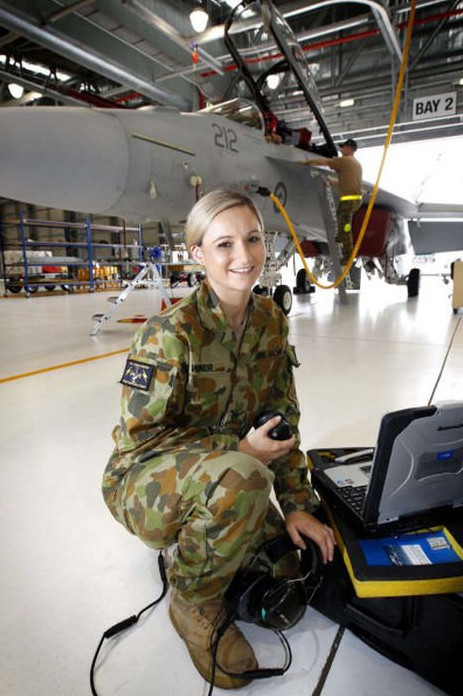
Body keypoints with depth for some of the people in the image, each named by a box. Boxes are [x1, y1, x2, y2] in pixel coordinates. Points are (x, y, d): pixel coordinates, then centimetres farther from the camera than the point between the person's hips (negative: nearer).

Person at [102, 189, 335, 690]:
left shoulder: (271, 320, -6)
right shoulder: (170, 333, -26)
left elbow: (283, 415, -1)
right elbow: (139, 436, -20)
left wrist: (297, 503, -8)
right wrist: (239, 449, -23)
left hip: (224, 472, 6)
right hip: (146, 479, -5)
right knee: (241, 477, -36)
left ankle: (193, 543, 24)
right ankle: (195, 602, -4)